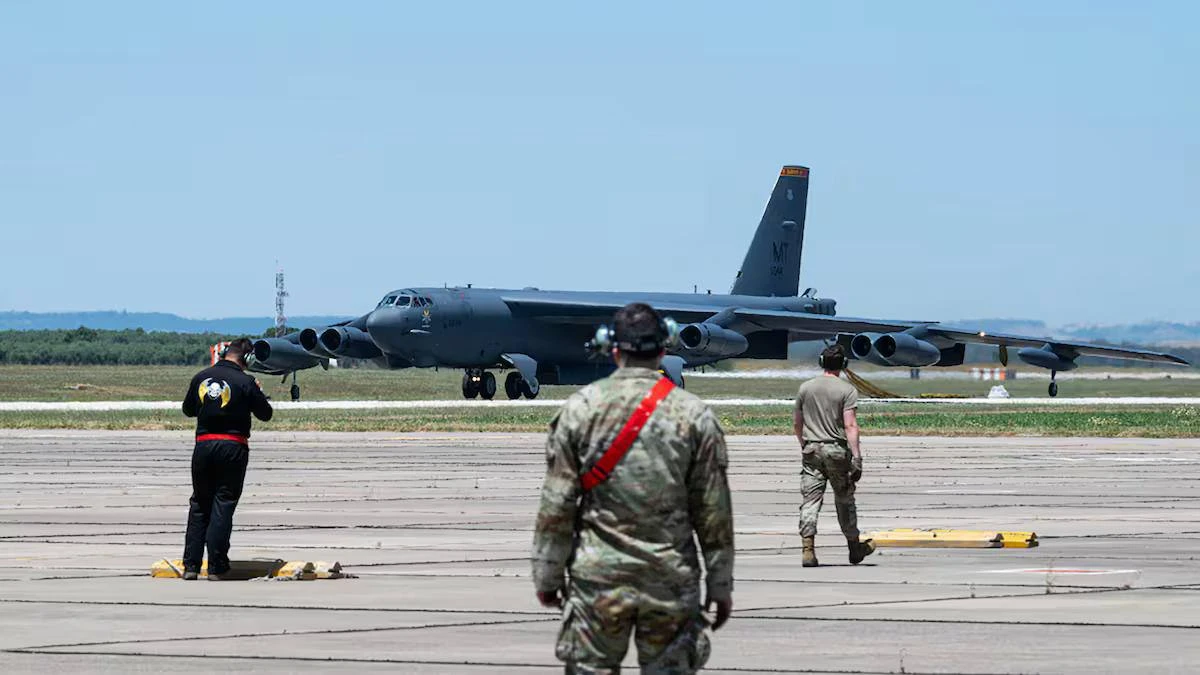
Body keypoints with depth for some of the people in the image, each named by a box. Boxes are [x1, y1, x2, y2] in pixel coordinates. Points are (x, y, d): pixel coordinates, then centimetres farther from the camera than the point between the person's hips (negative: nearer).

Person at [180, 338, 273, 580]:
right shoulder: (245, 382, -9)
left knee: (199, 505, 14)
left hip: (203, 445, 3)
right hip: (233, 447, -3)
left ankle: (191, 565, 10)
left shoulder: (201, 377, 4)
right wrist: (257, 392, 18)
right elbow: (266, 414, 1)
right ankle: (216, 568, -1)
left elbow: (188, 409, 17)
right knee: (223, 506, 1)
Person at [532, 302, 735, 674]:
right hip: (671, 582, 0)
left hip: (598, 578, 0)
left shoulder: (580, 408, -2)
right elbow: (714, 512, 1)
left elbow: (556, 504, -2)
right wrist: (720, 584, 9)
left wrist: (547, 575, 7)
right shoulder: (694, 415, 0)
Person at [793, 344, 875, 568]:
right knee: (844, 500, 11)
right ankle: (854, 548, 25)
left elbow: (797, 423, 14)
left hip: (811, 450, 3)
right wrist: (856, 457, -16)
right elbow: (850, 425, -14)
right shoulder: (847, 390, -6)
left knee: (811, 500, 0)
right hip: (837, 449, -2)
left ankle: (808, 549, -12)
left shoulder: (805, 388, 7)